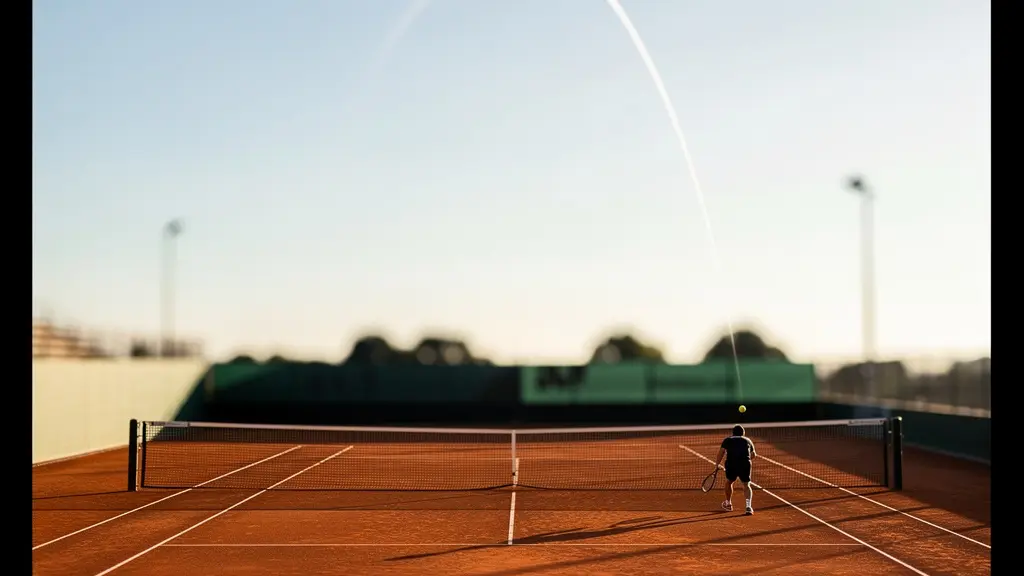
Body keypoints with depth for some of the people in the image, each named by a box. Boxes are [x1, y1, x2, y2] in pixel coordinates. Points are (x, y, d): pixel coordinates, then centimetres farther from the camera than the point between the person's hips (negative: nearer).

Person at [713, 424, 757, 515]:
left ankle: (728, 504, 37)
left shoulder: (727, 440, 18)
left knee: (729, 482, 24)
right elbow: (754, 455, 26)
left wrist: (718, 464, 8)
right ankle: (748, 505, -12)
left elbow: (721, 451, 3)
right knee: (746, 485, 9)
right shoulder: (748, 440, 23)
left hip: (731, 464, 0)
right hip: (745, 465, 0)